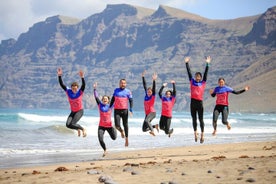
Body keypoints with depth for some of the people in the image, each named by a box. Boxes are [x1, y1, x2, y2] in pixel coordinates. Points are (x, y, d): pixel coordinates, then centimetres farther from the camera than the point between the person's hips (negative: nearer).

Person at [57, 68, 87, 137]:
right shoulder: (68, 91, -8)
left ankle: (83, 129, 6)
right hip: (73, 111, 4)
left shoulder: (80, 92, -14)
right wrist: (59, 76, -26)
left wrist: (82, 77, -48)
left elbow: (83, 85, -31)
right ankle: (78, 129, 19)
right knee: (68, 125, -12)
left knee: (72, 124, -21)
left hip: (80, 111, -4)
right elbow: (61, 84, -13)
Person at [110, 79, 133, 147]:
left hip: (125, 110, -1)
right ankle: (121, 131, 25)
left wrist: (131, 109, -13)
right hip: (117, 110, 1)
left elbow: (131, 100, 0)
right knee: (117, 125, -9)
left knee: (125, 125, 6)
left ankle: (126, 139, 17)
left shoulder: (128, 91, 2)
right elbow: (113, 99, 19)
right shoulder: (116, 90, 9)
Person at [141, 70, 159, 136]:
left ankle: (152, 131, -38)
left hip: (152, 113, -6)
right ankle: (155, 126, 23)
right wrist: (143, 77, 11)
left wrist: (154, 80, -27)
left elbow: (154, 88, -16)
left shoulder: (153, 96, -4)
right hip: (147, 114, 7)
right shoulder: (146, 95, 7)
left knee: (146, 120, -36)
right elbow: (144, 85, 10)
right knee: (144, 129, 4)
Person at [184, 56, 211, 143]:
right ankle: (195, 133, 18)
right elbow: (189, 72, 8)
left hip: (200, 102, -2)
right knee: (194, 119, 8)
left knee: (201, 119, 1)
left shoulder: (203, 83, 4)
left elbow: (206, 73, 2)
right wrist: (187, 63, 7)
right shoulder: (192, 82, 9)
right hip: (193, 102, 2)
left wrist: (207, 63, -1)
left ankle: (202, 135, 5)